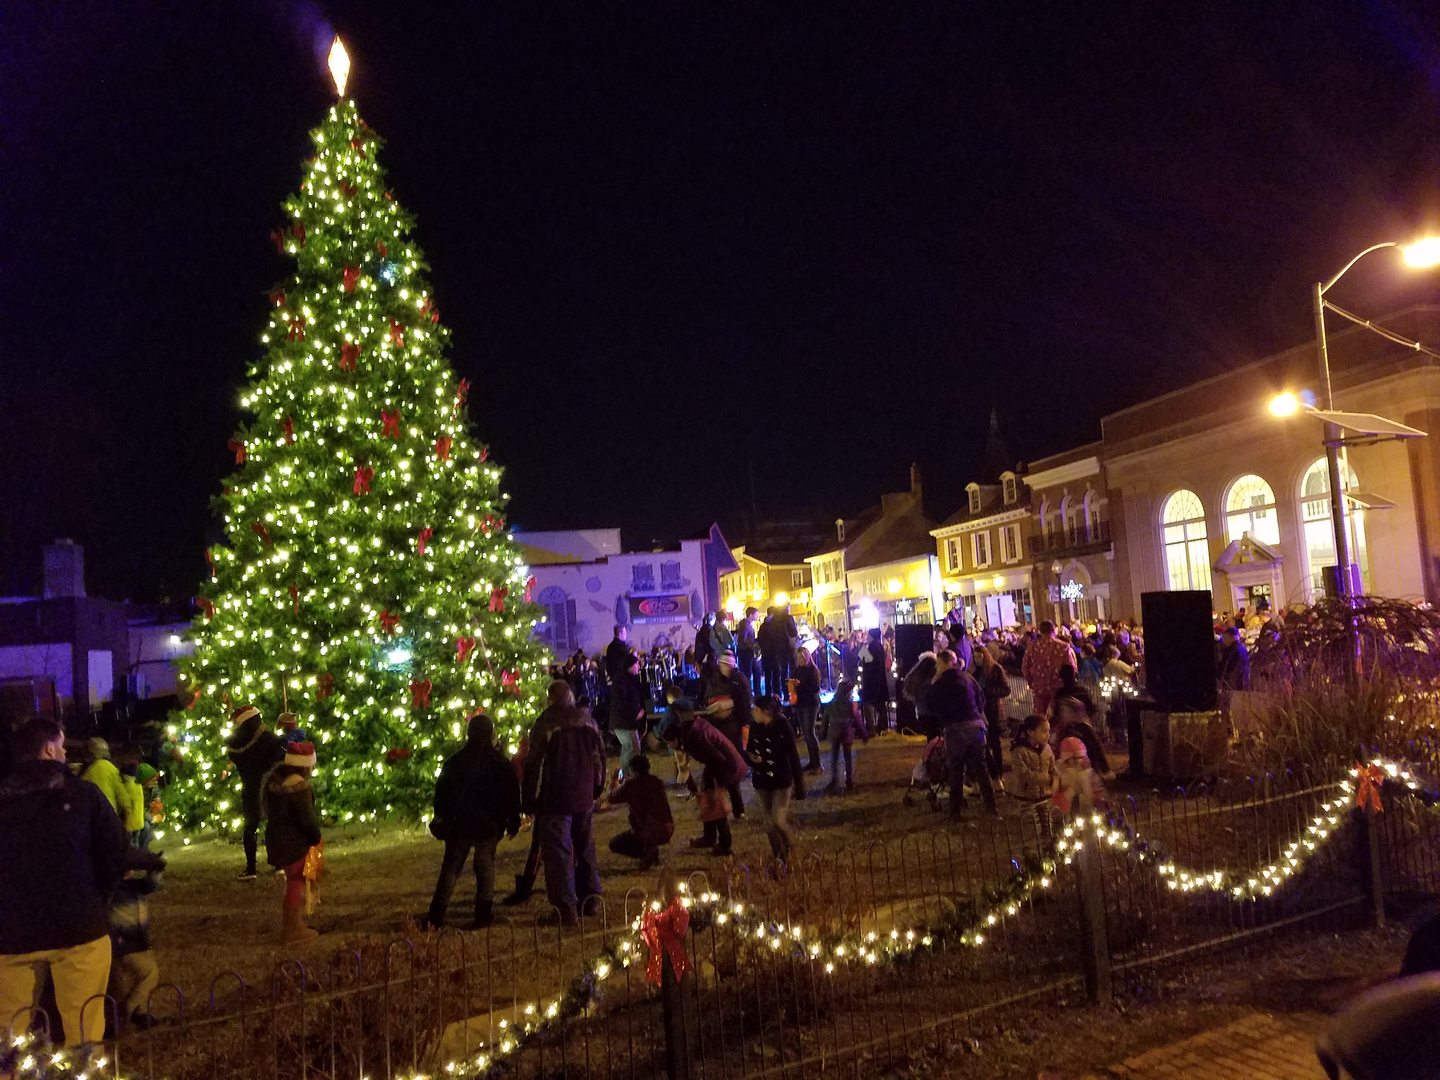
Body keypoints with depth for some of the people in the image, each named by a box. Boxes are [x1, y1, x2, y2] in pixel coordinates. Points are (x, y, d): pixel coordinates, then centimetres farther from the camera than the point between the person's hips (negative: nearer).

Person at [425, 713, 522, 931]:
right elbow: (512, 794, -3)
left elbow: (441, 792, 8)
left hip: (458, 824, 2)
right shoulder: (500, 763, -4)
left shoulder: (454, 761, 3)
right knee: (485, 867, 7)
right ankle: (483, 915, 4)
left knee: (450, 867, 9)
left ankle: (436, 916, 4)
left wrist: (441, 819, 17)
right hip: (488, 825, -2)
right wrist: (513, 821, 4)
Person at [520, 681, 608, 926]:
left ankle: (565, 909, -1)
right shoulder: (587, 720, 3)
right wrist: (596, 788, 22)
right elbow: (600, 756, 11)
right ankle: (589, 898, 25)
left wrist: (528, 801, -2)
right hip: (584, 797, 5)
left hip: (555, 798, -5)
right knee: (585, 847, 19)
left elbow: (533, 764, -12)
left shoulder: (545, 724, -13)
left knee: (558, 853, -1)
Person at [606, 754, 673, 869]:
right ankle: (652, 849, 15)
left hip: (645, 834, -5)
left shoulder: (630, 784, -9)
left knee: (614, 844, 19)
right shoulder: (658, 782, 6)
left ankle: (645, 854, -3)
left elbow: (612, 798, 6)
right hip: (666, 832, 5)